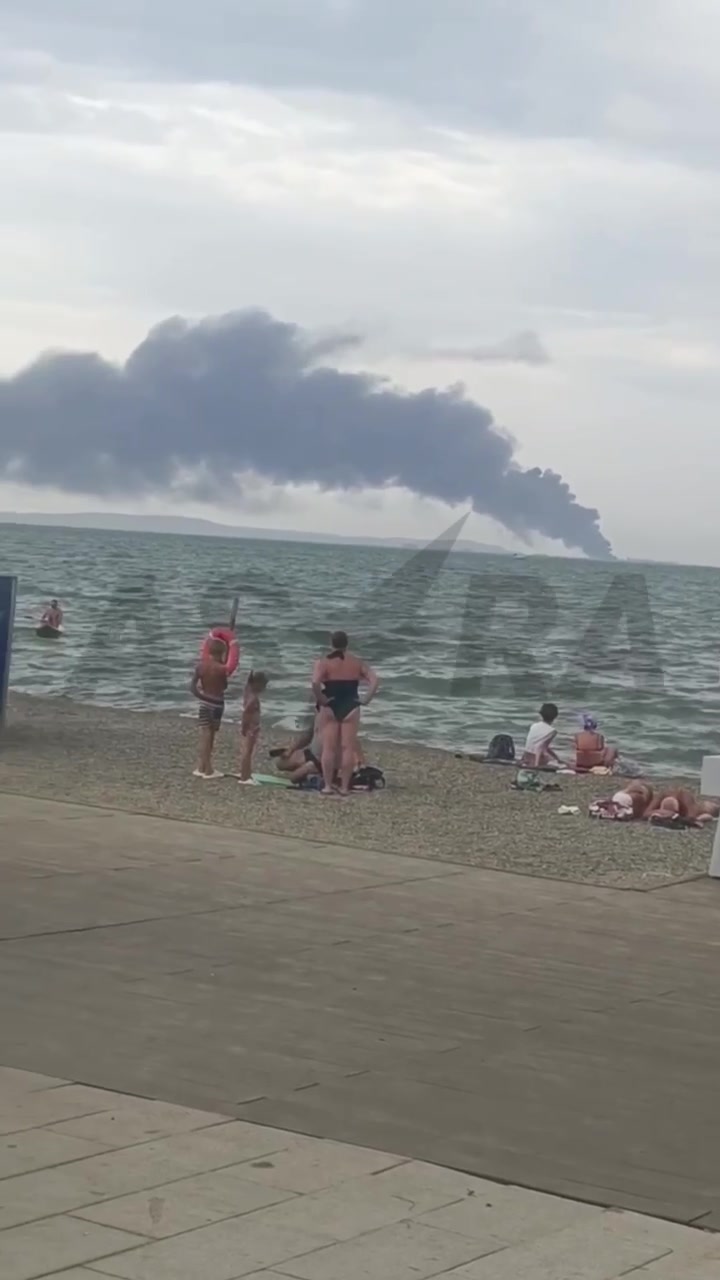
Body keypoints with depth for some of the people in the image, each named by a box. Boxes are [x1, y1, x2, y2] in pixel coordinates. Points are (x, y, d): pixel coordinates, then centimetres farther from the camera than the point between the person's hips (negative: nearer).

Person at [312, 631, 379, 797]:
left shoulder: (324, 662, -5)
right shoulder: (357, 662, 4)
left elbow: (315, 683, -22)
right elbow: (375, 681, -5)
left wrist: (321, 699, -10)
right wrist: (366, 700, -2)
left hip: (330, 707, -2)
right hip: (351, 708, 2)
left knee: (329, 748, 2)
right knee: (348, 748, 4)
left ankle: (328, 786, 1)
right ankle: (345, 786, 3)